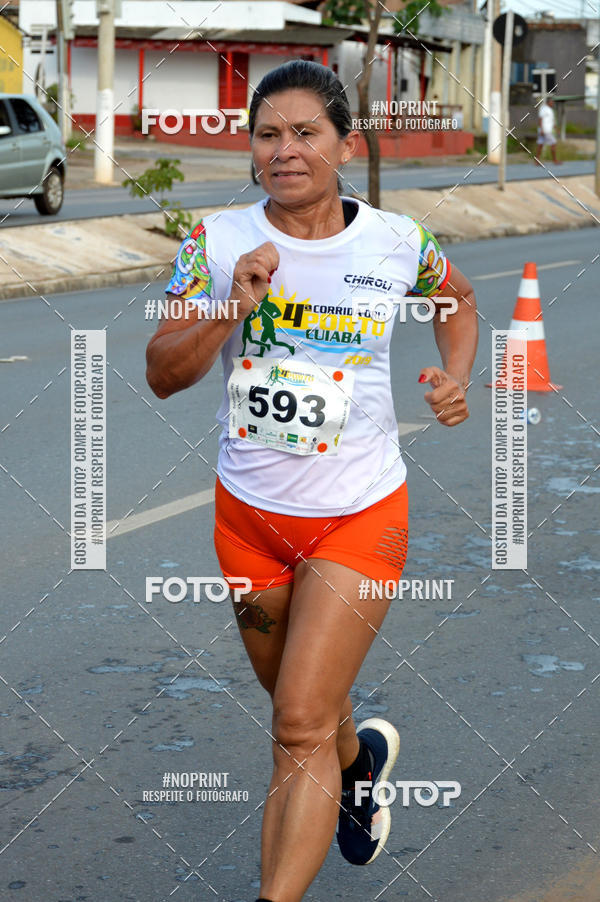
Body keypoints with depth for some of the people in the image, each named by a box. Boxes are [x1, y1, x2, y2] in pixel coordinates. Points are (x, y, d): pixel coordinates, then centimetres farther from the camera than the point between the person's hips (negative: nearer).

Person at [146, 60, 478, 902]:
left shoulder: (397, 241, -6)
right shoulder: (216, 240, -7)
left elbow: (455, 296, 17)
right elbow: (162, 374, -8)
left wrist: (457, 377, -1)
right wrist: (233, 308, -23)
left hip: (360, 515, -3)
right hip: (249, 510, 3)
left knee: (301, 730, -12)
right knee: (300, 707, 22)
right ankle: (361, 756, 57)